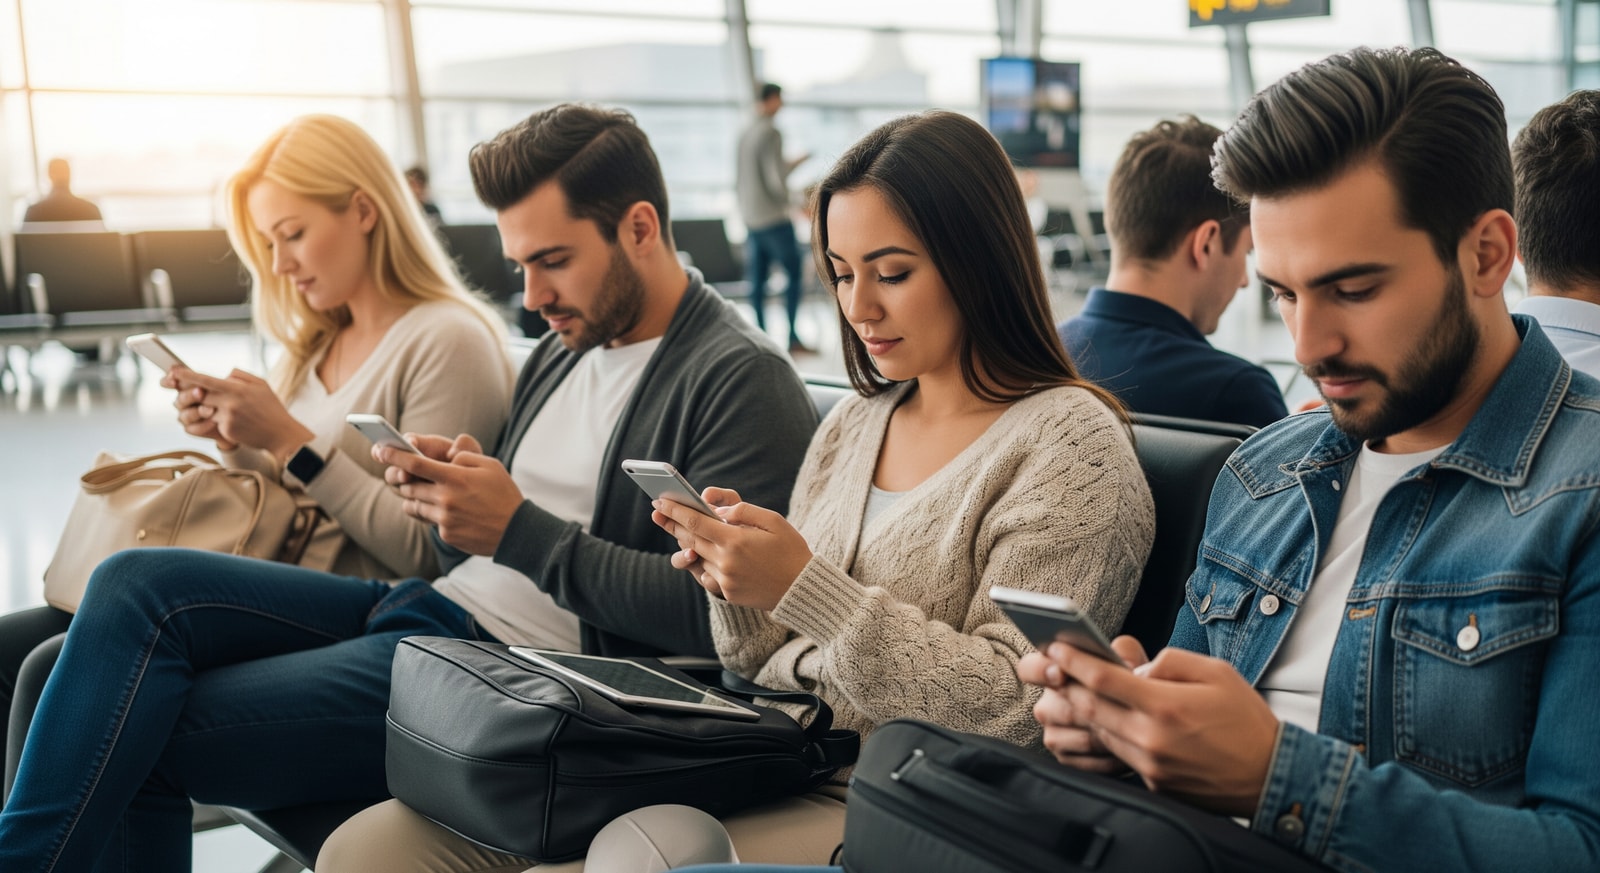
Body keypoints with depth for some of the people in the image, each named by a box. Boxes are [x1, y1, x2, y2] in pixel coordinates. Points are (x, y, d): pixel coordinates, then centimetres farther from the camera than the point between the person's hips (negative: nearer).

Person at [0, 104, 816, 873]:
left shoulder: (741, 379, -10)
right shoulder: (566, 346, 18)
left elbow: (717, 614, -21)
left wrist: (518, 528, -18)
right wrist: (451, 492, -5)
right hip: (428, 608, 9)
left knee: (136, 741, -15)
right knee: (137, 584, -8)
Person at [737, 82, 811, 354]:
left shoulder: (744, 133, 9)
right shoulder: (770, 133, -15)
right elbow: (776, 180, -19)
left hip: (750, 217, 8)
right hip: (774, 217, -7)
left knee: (757, 281, 8)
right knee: (794, 274, 1)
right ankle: (792, 336, -1)